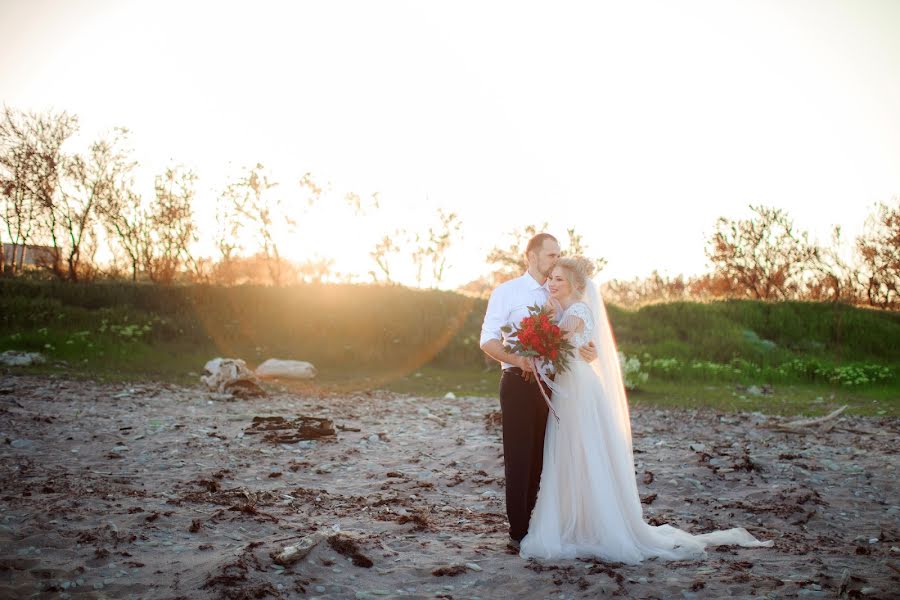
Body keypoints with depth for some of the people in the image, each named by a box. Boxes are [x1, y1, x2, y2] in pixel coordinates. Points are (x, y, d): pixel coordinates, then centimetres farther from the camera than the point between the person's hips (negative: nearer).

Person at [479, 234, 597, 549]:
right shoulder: (507, 292, -1)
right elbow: (488, 341, -8)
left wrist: (588, 352, -8)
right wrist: (517, 360, -25)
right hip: (519, 383, -5)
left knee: (540, 459, 9)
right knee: (519, 458, -2)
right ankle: (519, 531, 5)